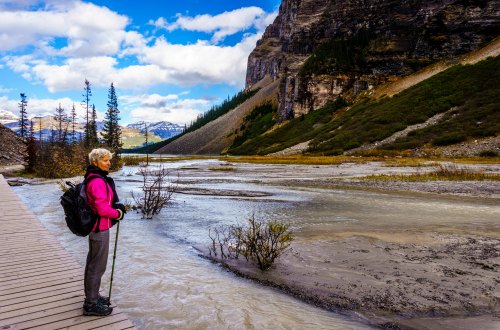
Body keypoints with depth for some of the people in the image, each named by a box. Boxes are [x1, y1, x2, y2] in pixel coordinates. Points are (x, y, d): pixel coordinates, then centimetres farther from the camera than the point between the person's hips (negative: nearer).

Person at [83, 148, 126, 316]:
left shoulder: (97, 178, 9)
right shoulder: (97, 181, -23)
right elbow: (102, 209, -26)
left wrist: (117, 206, 0)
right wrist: (118, 214, -9)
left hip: (94, 227, 11)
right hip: (100, 228, -11)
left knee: (93, 262, 22)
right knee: (98, 265, 1)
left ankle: (92, 296, 38)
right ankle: (91, 304, 15)